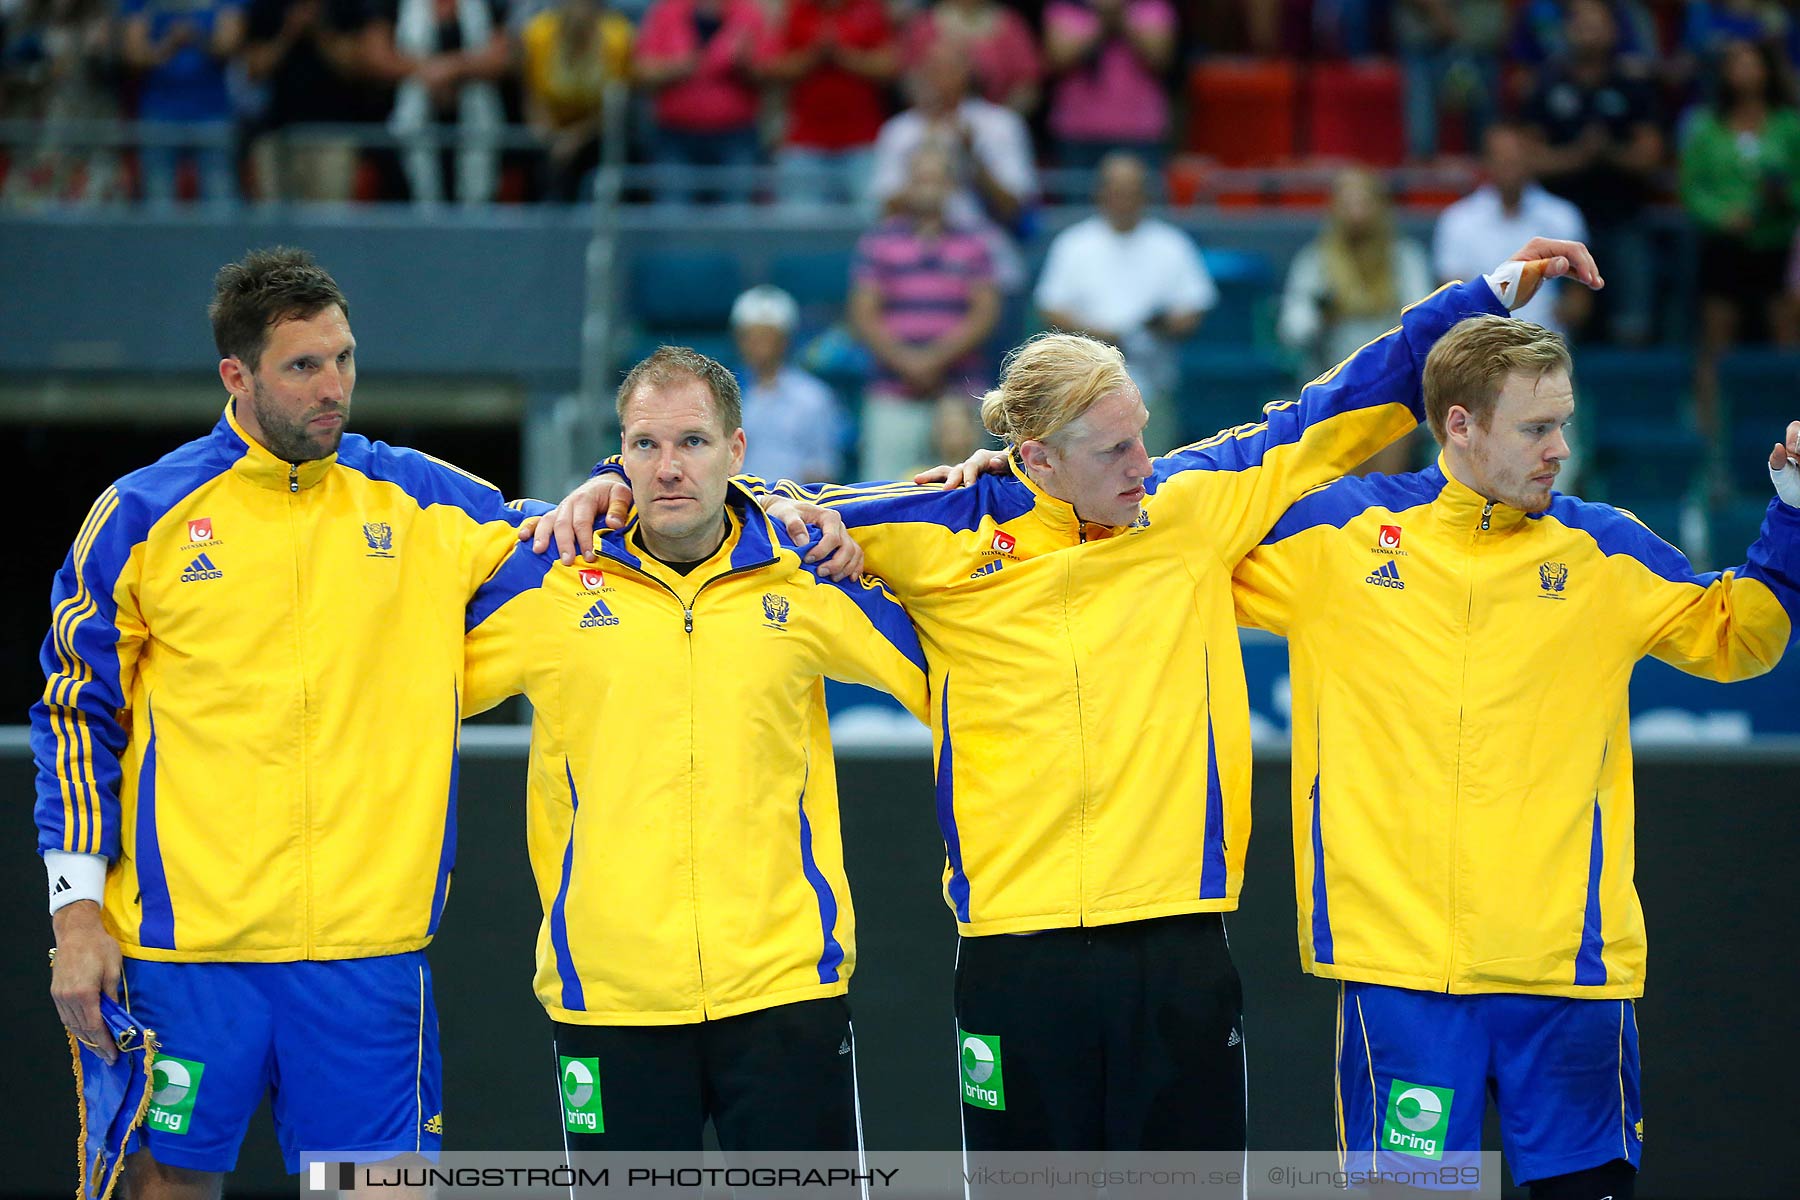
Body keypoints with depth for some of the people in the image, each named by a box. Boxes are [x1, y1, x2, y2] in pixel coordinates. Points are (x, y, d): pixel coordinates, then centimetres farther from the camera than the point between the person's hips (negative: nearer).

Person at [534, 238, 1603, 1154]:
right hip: (1019, 948, -1)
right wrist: (620, 489, -1)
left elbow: (1346, 410, 11)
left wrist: (1493, 293, 11)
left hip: (1180, 940, 1)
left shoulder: (1198, 505, 5)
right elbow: (783, 508, 8)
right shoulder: (949, 534, 0)